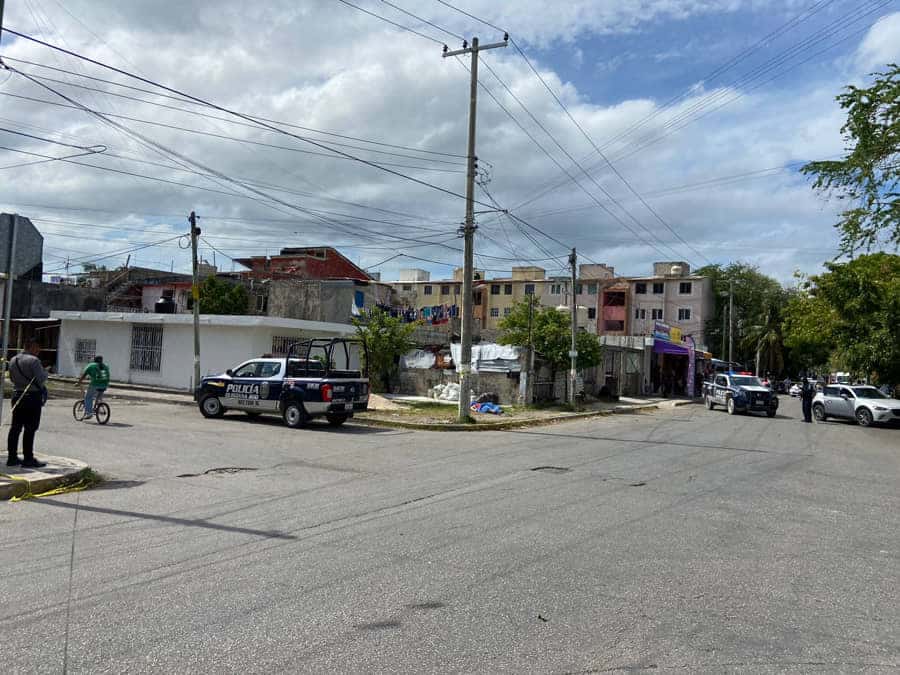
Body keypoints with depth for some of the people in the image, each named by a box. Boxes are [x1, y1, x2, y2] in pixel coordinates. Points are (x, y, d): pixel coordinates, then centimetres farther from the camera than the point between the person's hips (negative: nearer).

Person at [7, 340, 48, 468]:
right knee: (30, 429, -4)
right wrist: (45, 372, 2)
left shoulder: (13, 360, 10)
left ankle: (12, 457, 15)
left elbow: (12, 378, 18)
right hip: (32, 397, -8)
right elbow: (41, 379, -17)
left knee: (15, 428, 10)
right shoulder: (33, 360, -15)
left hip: (17, 396, 8)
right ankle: (28, 459, -1)